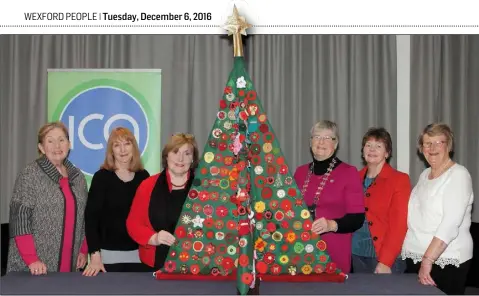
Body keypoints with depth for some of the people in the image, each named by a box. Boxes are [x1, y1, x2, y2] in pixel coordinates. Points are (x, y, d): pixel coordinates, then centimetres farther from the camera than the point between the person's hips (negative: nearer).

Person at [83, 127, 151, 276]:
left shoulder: (143, 176, 6)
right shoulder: (101, 177, -4)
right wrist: (95, 254, -15)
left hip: (139, 254, 3)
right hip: (109, 254, -3)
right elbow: (91, 217, -7)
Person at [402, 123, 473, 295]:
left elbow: (450, 224, -20)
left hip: (446, 261, -6)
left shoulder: (458, 174, -10)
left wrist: (427, 260, -24)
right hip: (414, 257, 6)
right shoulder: (424, 175, 13)